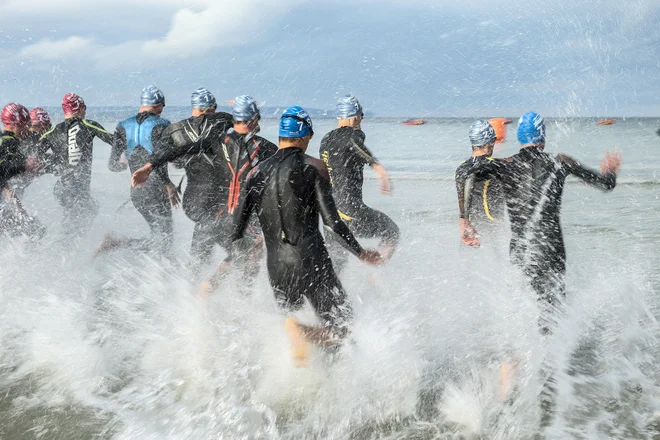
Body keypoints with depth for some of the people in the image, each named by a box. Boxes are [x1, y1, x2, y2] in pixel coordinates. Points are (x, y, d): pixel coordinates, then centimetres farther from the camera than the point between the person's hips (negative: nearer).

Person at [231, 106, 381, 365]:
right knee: (340, 328, 2)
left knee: (290, 322, 21)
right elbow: (331, 220, -9)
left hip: (276, 267, 5)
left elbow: (238, 230, 9)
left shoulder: (256, 173, 10)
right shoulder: (314, 168, -2)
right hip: (310, 261, -4)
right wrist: (361, 253, 2)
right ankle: (299, 333, -27)